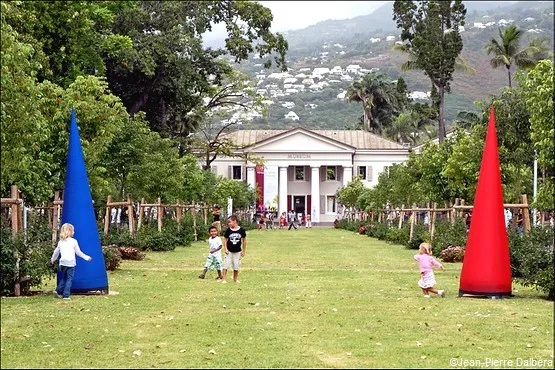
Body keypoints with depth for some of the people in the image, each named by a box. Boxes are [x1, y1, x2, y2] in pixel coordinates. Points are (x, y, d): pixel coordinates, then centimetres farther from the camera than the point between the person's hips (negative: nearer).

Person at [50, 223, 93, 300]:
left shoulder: (60, 242, 9)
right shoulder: (73, 241, -3)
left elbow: (56, 252, 19)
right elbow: (78, 252, 2)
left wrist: (52, 260, 34)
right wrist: (87, 257, 13)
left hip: (63, 263, 4)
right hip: (71, 263, -4)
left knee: (63, 278, 19)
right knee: (69, 279, 1)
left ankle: (58, 291, 4)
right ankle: (66, 295, -4)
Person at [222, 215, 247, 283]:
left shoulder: (241, 230, -7)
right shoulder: (228, 230, -6)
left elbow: (244, 240, 3)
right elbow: (225, 240, 2)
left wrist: (243, 251, 4)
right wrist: (225, 249, -7)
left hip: (237, 251, 0)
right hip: (229, 251, 0)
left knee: (236, 266, 7)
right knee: (226, 265, -4)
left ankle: (235, 278, 23)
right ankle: (224, 279, 1)